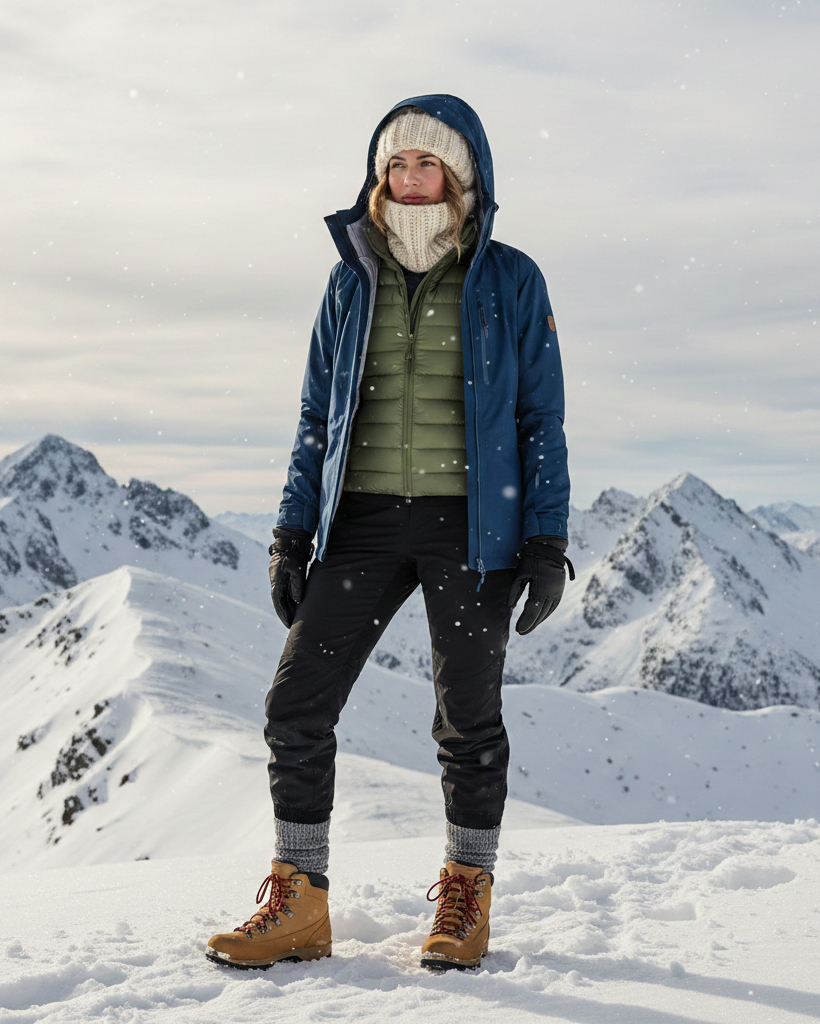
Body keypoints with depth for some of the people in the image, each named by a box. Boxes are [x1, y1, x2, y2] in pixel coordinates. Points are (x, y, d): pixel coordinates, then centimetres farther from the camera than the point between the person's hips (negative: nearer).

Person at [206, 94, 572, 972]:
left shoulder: (510, 282, 1)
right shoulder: (352, 281, 9)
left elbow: (541, 417, 2)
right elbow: (318, 416, 13)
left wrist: (547, 540, -6)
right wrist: (293, 530, 5)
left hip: (470, 522, -3)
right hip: (366, 521, 3)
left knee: (468, 718, 4)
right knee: (296, 702, -4)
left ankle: (466, 898, 22)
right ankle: (298, 904, 7)